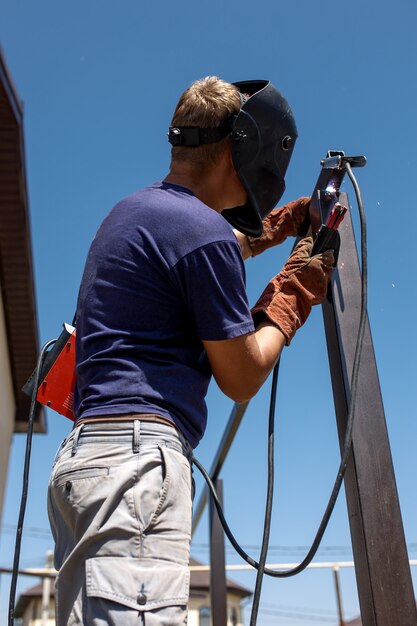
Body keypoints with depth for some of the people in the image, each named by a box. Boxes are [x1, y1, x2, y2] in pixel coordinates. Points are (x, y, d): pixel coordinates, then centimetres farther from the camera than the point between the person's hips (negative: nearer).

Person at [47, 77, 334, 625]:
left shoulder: (131, 211, 19)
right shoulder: (201, 227, -10)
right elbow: (241, 378, -4)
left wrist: (280, 226, 38)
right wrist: (295, 292, 9)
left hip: (81, 455, 10)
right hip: (138, 455, -10)